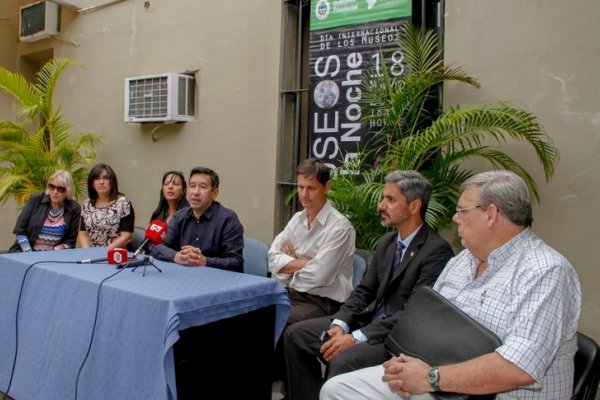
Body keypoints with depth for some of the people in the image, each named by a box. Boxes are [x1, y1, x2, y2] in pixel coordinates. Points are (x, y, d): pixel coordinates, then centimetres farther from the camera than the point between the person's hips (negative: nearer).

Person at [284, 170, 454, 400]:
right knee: (295, 335, 0)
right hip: (369, 321, 8)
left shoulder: (437, 250, -16)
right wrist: (340, 324, -9)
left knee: (342, 362, -32)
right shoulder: (386, 242, 10)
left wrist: (356, 338, -23)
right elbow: (364, 290, 10)